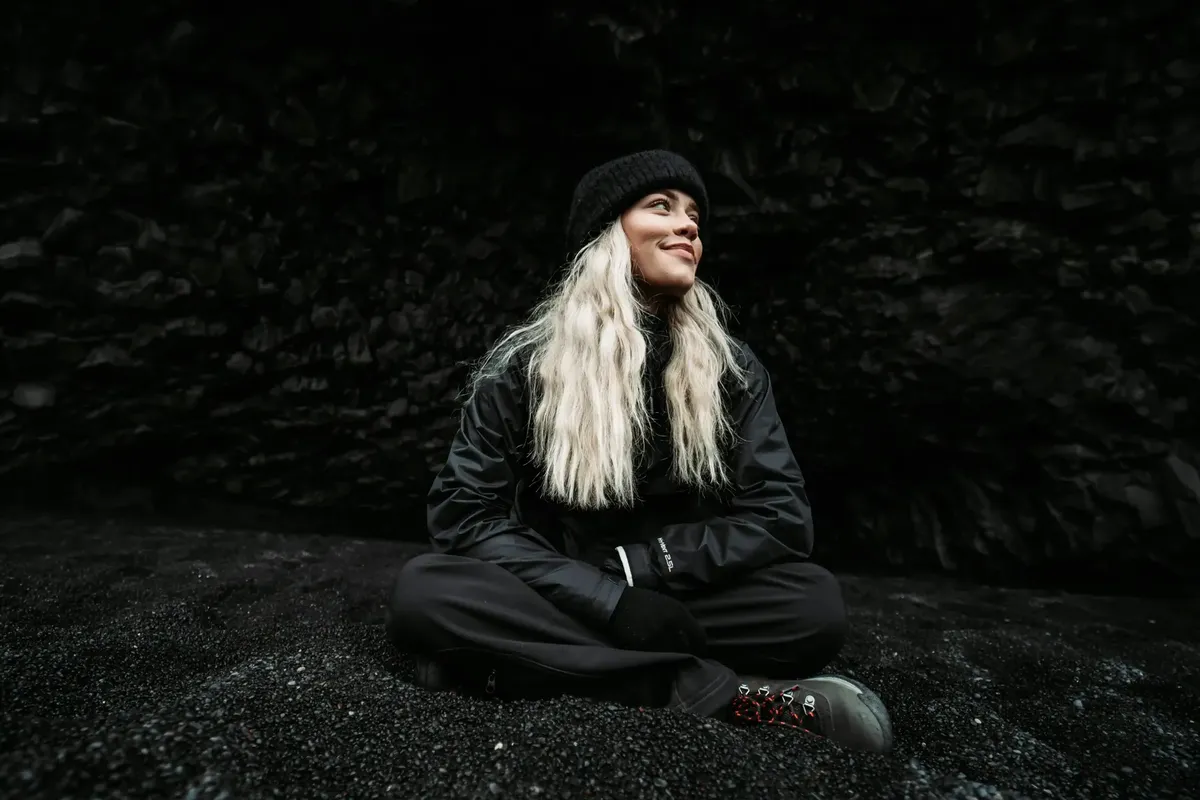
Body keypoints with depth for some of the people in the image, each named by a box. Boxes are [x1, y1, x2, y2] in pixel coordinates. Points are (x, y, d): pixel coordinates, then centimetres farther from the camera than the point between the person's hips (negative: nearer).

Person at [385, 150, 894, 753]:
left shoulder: (730, 367, -1)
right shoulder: (523, 362, -6)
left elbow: (780, 515, -6)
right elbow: (463, 514, -11)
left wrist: (635, 567, -17)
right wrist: (605, 597, -23)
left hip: (667, 605, 1)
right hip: (555, 604, 0)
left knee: (817, 603, -24)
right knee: (423, 592, -31)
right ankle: (734, 697, -28)